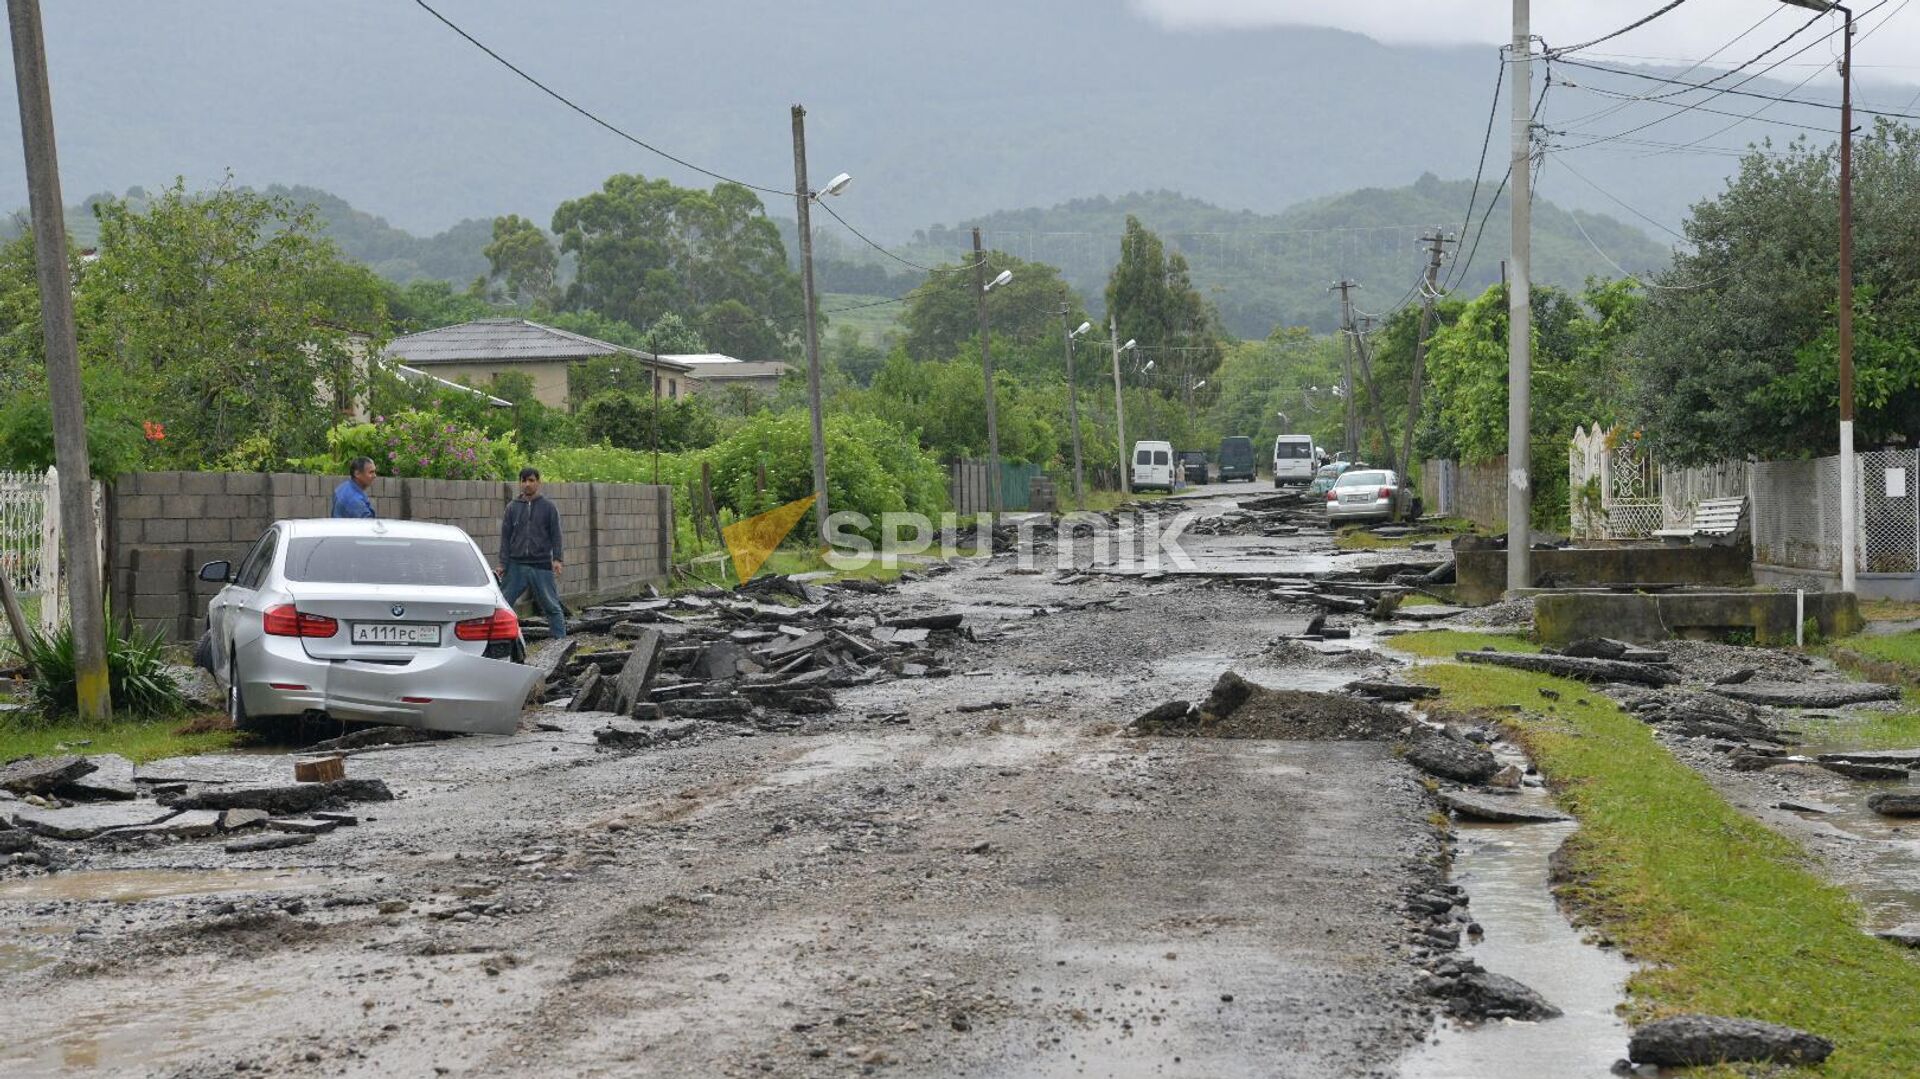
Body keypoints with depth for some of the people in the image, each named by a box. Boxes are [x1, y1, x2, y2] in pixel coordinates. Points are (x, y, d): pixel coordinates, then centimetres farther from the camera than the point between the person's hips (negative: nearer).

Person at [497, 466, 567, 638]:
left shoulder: (548, 507, 4)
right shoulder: (512, 507, 8)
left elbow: (555, 535, 1)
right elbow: (505, 536, 8)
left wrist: (556, 559, -10)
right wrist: (503, 563, 1)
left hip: (542, 566, -2)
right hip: (516, 566, 2)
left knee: (552, 606, 1)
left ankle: (561, 639, 6)